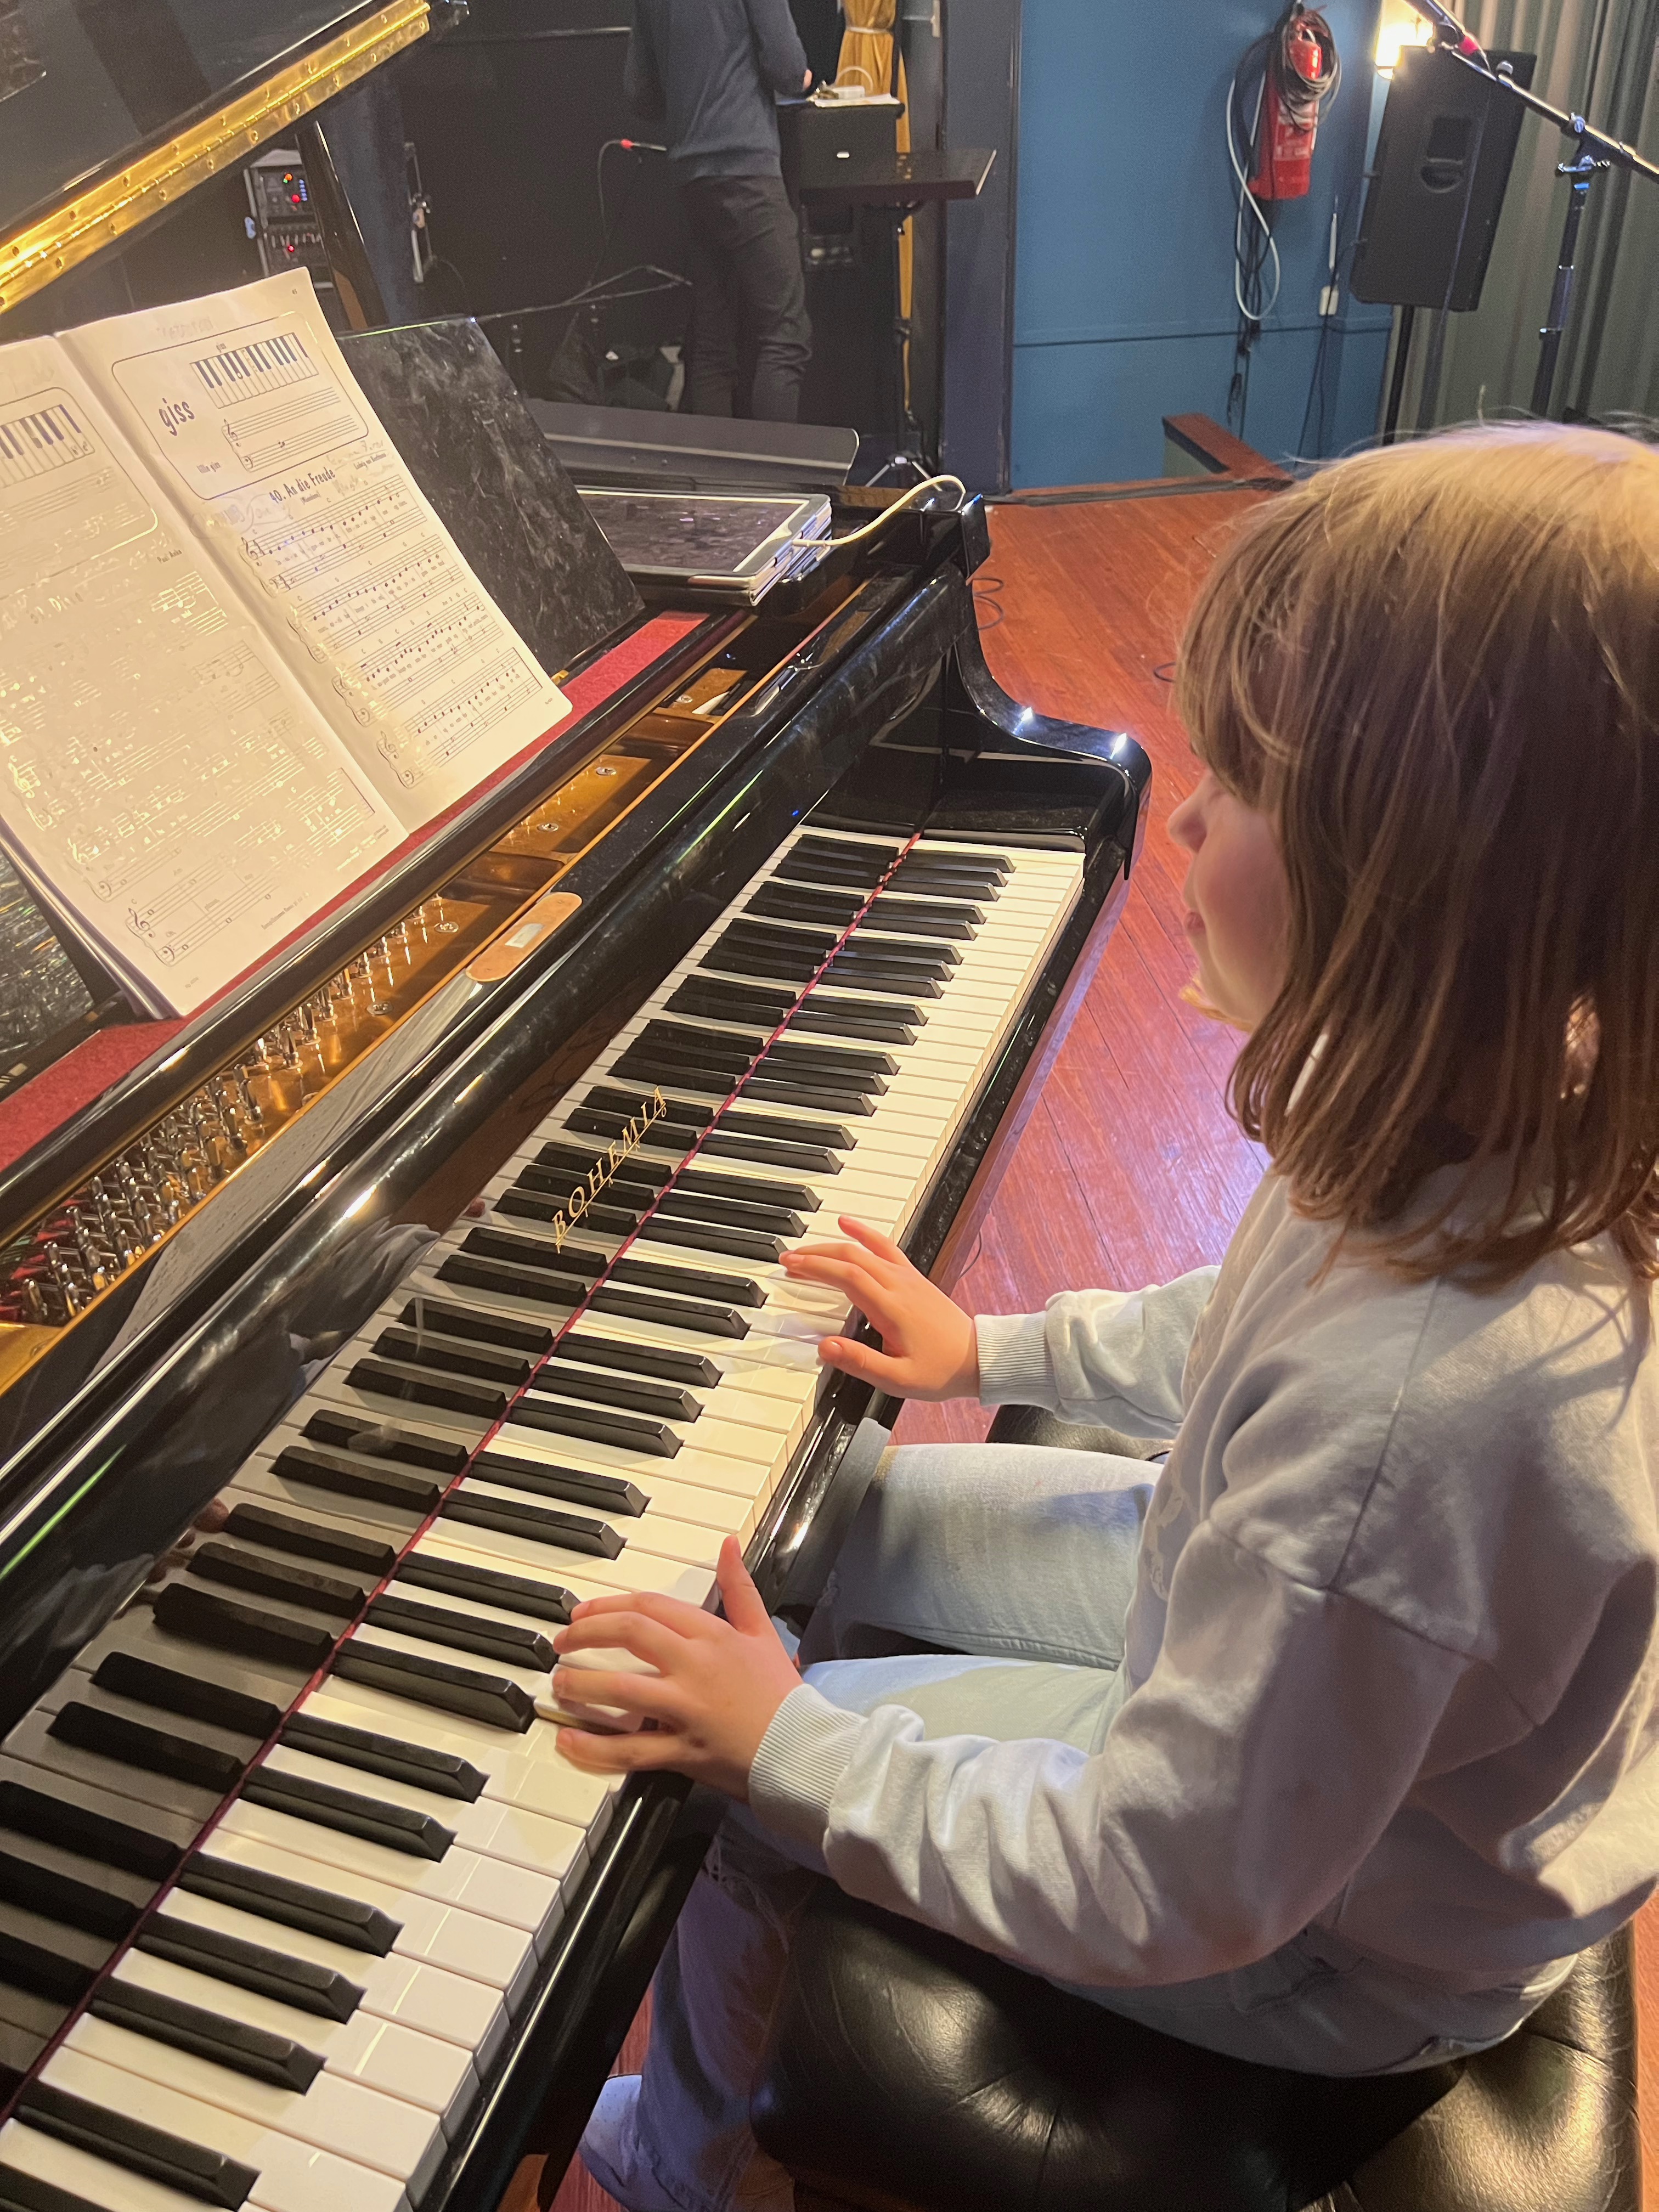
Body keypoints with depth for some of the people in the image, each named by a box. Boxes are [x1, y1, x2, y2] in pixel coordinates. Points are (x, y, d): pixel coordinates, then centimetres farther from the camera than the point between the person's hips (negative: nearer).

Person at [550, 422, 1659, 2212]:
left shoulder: (1414, 1412, -45)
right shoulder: (1512, 1124, -17)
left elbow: (1164, 1890, -31)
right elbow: (1271, 1347, 4)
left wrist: (793, 1752, -21)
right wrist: (1001, 1350, 8)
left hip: (1327, 1940, -7)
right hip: (1274, 1623, 8)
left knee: (713, 1771, 1)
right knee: (846, 1516, 16)